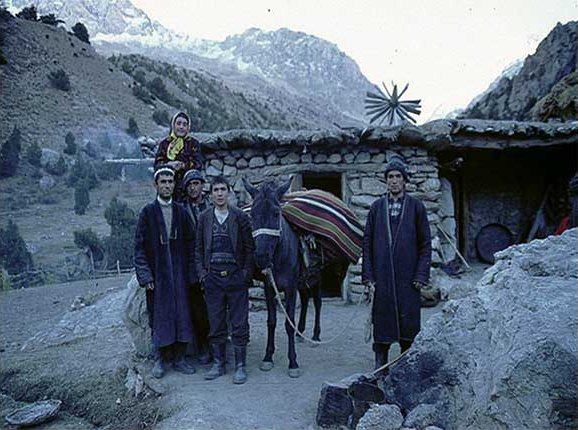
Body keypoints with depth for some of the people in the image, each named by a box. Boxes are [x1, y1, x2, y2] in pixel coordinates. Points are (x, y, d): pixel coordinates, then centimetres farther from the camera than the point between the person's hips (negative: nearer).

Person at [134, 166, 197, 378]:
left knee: (182, 315, 6)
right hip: (157, 273, -2)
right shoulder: (148, 212, -1)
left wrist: (192, 272, 1)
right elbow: (139, 247, -3)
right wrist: (144, 275, -10)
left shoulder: (181, 211, 6)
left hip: (180, 273, 3)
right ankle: (160, 359, 20)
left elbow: (190, 244, 7)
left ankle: (179, 358, 19)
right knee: (159, 316, 4)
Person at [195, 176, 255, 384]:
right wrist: (202, 272, -1)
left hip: (236, 277, -2)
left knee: (239, 324, 3)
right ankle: (218, 363, 24)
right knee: (215, 324, 10)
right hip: (212, 277, 2)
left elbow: (250, 248, 1)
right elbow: (198, 248, 9)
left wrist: (246, 273, -6)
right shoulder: (204, 218, 7)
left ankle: (240, 366, 14)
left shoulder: (240, 216, 0)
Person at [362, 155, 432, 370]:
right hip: (382, 278, 1)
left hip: (408, 278, -1)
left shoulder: (416, 207, 4)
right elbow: (367, 242, 7)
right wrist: (368, 276, 0)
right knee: (382, 321, 6)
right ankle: (380, 367, 19)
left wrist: (421, 275, -5)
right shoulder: (376, 207, 8)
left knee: (409, 320, 5)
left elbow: (425, 243, 3)